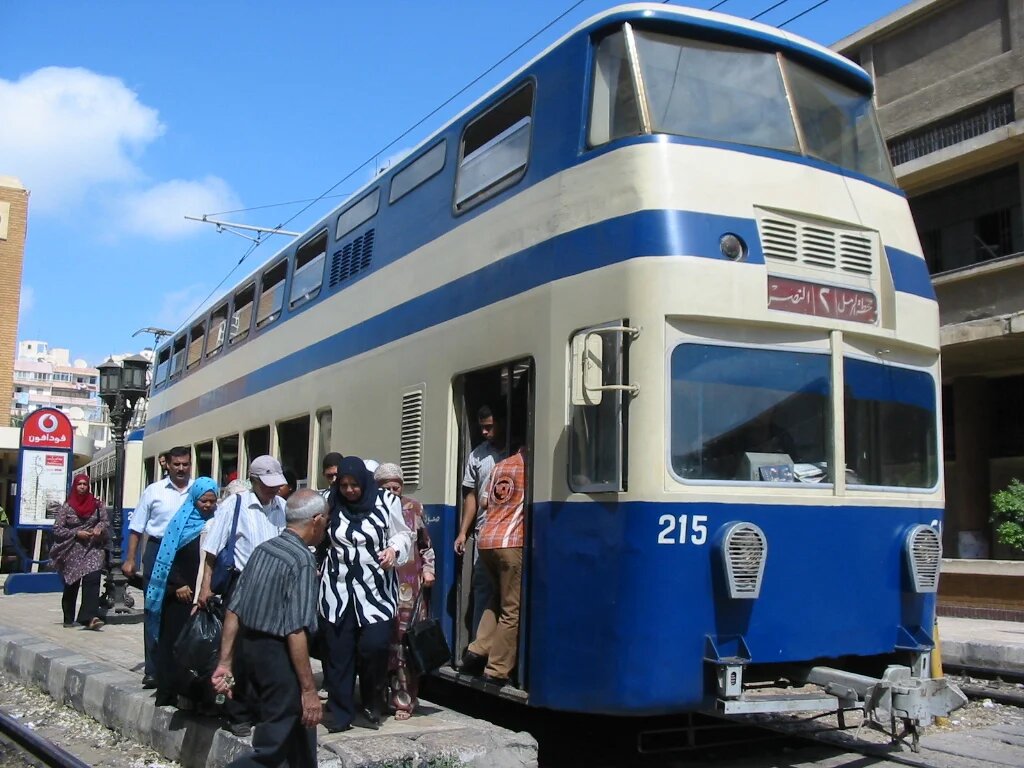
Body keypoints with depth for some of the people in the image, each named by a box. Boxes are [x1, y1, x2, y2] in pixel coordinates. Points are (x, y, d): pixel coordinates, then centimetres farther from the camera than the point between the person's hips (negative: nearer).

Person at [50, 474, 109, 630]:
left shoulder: (97, 504, 5)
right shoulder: (66, 507, 1)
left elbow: (105, 521, 13)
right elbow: (57, 529, -2)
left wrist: (100, 527, -10)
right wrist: (76, 533, -14)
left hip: (93, 549, 0)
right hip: (72, 551, 0)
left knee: (92, 581, -17)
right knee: (71, 585, 8)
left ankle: (89, 617, -26)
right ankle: (68, 619, 24)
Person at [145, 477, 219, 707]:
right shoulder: (181, 521, 0)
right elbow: (169, 556, -2)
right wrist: (178, 585, -10)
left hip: (206, 594, 3)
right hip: (180, 593, -2)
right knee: (174, 641, 3)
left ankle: (197, 692, 9)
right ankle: (168, 692, 10)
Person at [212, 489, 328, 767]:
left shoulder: (262, 549, 6)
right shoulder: (302, 560, -17)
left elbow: (233, 611, 6)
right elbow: (296, 632, -22)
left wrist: (225, 663, 11)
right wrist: (308, 689, -19)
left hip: (251, 649, 9)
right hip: (279, 655, -9)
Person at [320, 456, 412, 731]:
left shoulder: (386, 501, -4)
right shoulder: (331, 504, 3)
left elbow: (402, 535, 3)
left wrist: (394, 549, -16)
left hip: (376, 589, -2)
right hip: (338, 589, 2)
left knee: (374, 646, -11)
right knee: (338, 651, 2)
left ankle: (372, 706, 13)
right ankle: (340, 713, 14)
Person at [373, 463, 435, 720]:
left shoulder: (413, 508, 6)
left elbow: (425, 543, 14)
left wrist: (428, 569, 7)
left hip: (409, 585, 1)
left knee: (406, 640, -2)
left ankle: (404, 699, 5)